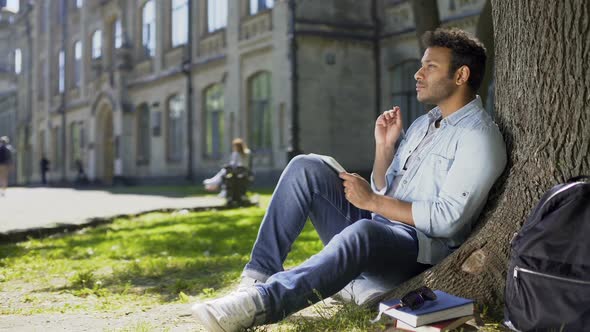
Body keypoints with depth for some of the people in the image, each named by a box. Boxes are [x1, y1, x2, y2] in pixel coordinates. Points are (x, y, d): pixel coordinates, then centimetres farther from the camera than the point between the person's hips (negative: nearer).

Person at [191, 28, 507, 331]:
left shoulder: (479, 137, -7)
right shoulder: (422, 124, 20)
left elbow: (447, 219, -17)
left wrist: (372, 201, -13)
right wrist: (384, 145, 3)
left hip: (418, 250, -8)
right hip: (372, 226, 8)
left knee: (363, 232, -42)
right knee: (305, 167, -9)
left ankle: (258, 303, -49)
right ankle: (259, 274, -20)